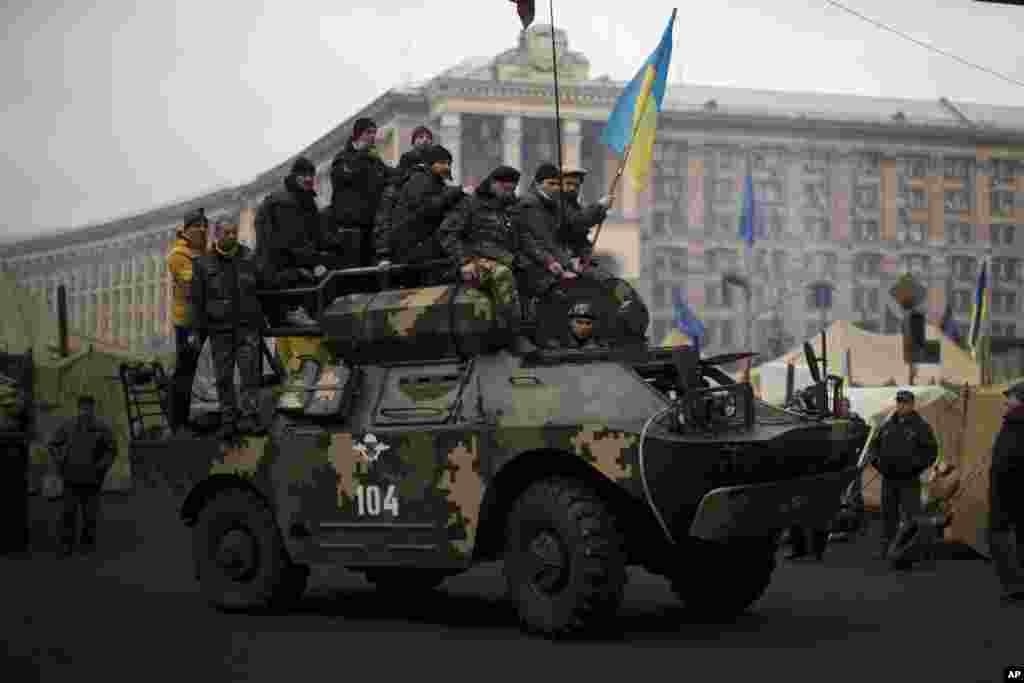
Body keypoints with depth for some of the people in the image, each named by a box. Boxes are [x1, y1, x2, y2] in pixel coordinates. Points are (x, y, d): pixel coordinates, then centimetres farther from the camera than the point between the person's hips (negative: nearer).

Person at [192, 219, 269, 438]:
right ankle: (228, 420, 12)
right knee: (224, 377, 4)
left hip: (247, 327, 1)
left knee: (250, 373, -7)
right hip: (220, 328, -1)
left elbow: (261, 284, 16)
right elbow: (197, 299, 0)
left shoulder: (248, 258, 5)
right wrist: (199, 329, -4)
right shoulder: (204, 264, 0)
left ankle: (249, 419, -7)